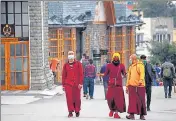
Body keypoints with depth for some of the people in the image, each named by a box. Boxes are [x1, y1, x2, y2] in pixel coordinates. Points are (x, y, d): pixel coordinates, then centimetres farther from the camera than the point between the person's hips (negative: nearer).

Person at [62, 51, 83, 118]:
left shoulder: (78, 64, 2)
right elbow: (64, 75, 10)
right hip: (68, 84, 1)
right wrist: (63, 85, 7)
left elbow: (81, 74, -2)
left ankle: (77, 111, 21)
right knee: (69, 98, -6)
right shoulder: (66, 65, 8)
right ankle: (70, 112, -3)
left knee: (77, 98, 7)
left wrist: (80, 83, -9)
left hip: (76, 84, -1)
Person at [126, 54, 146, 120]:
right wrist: (127, 86, 19)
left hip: (139, 86, -5)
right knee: (132, 100, -1)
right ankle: (132, 114, -3)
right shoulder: (131, 66, 18)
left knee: (141, 100, 2)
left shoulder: (140, 65, -4)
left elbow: (142, 73, -19)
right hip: (132, 86, 5)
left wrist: (141, 80, -37)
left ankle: (142, 115, 10)